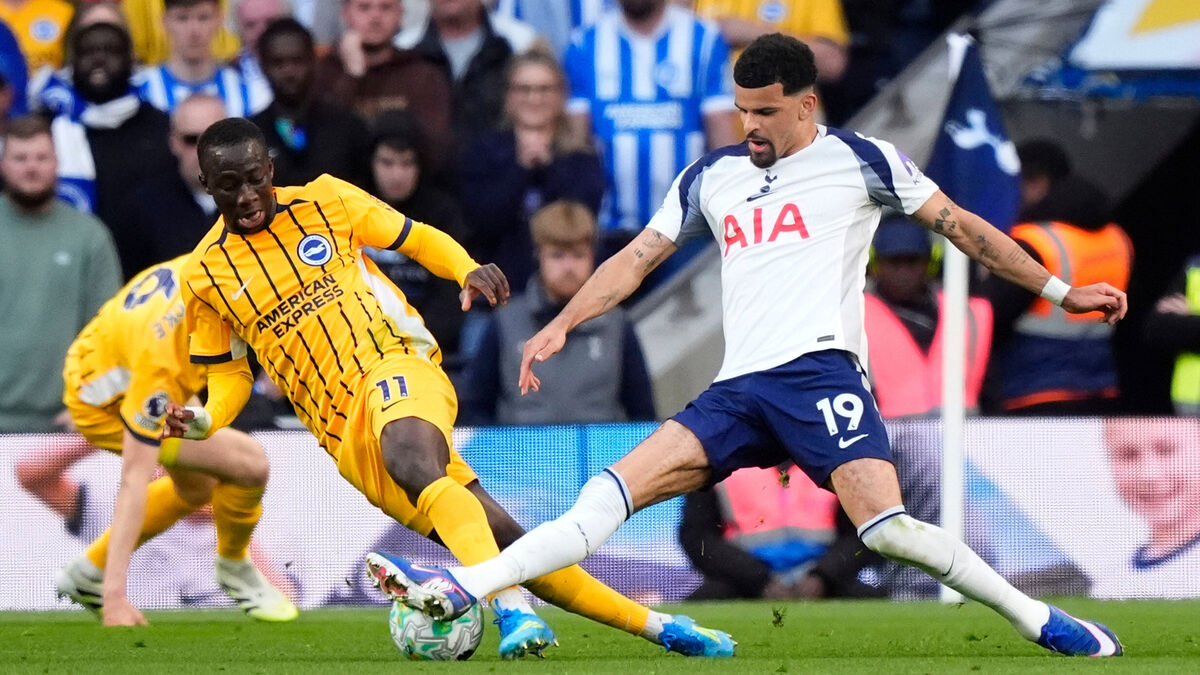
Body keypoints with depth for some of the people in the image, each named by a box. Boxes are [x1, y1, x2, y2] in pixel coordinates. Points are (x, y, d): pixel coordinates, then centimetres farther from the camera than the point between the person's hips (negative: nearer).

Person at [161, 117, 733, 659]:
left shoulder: (324, 201, 4)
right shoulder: (203, 277, 8)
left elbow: (418, 239, 13)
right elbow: (230, 377, 16)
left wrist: (468, 270, -8)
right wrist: (202, 423, -5)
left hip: (395, 368, -2)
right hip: (346, 437, 2)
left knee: (411, 464, -39)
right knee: (509, 546, -5)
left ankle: (510, 607, -48)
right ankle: (654, 625, -1)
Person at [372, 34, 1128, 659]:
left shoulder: (860, 160, 6)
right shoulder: (711, 177, 18)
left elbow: (961, 226, 11)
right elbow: (639, 257, 20)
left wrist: (1060, 290, 10)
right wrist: (563, 324, 7)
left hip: (819, 371, -4)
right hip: (738, 390, 4)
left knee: (886, 527, -26)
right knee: (619, 484, -12)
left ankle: (1039, 620, -12)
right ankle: (461, 589, -23)